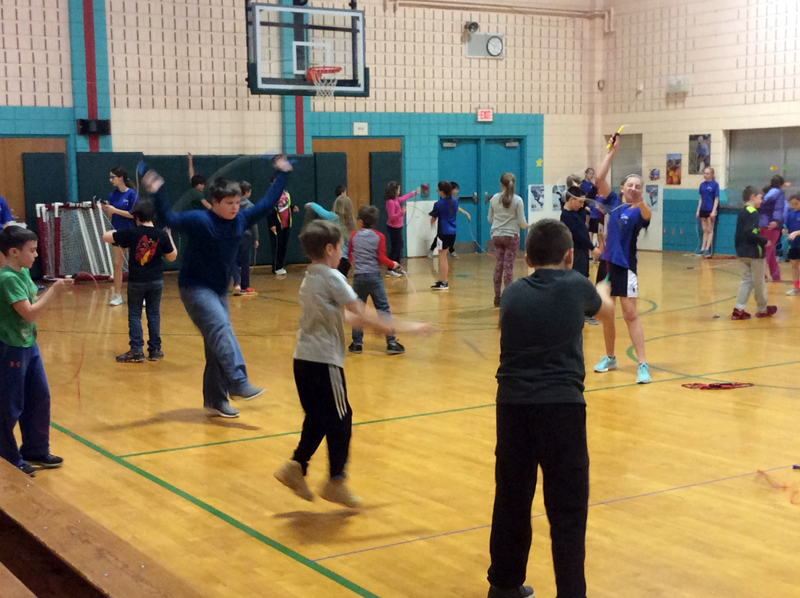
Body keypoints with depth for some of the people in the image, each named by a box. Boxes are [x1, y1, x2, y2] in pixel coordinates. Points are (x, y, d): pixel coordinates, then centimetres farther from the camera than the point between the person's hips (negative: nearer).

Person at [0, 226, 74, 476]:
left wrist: (56, 290, -3)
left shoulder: (24, 273, 6)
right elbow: (30, 313, -24)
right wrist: (54, 290, -21)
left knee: (39, 397, 16)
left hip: (29, 345, 9)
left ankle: (35, 451, 29)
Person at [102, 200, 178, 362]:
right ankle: (155, 350, 14)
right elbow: (172, 257, 5)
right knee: (154, 314, 11)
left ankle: (136, 351, 1)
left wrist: (115, 233, 18)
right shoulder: (162, 235, -6)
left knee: (134, 315, 6)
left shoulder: (131, 233, -10)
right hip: (156, 281, 2)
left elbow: (106, 237, -3)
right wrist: (169, 238, 15)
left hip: (136, 281, -2)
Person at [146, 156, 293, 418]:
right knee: (221, 328, -25)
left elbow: (267, 203, 10)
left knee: (217, 344, 7)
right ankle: (238, 384, -33)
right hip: (195, 288, -7)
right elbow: (170, 219, -28)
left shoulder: (240, 220, 1)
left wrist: (281, 175, 13)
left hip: (219, 290, 7)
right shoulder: (199, 220, -16)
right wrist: (158, 194, -42)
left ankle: (215, 401, 13)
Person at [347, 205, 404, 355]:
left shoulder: (354, 235, 3)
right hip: (374, 276, -2)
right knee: (383, 309, 1)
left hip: (358, 277, 2)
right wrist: (393, 264, 11)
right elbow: (382, 258, -7)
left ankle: (357, 343, 15)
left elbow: (349, 254, 15)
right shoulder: (379, 237, -4)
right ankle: (391, 342, -2)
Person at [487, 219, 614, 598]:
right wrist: (601, 292, 50)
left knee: (511, 498, 16)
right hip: (561, 405, -4)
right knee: (567, 507, 3)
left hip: (512, 404, 4)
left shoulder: (513, 293, 11)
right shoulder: (576, 286, 4)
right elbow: (608, 313, 26)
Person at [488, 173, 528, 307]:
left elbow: (490, 219, 7)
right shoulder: (517, 200, -9)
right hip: (511, 236, -3)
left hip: (496, 236, 3)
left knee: (498, 266, 8)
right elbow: (521, 222, -9)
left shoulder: (494, 199, 0)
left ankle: (497, 298, 12)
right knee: (508, 266, -1)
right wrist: (526, 225, 13)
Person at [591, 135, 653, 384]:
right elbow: (600, 178, -3)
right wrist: (612, 151, -6)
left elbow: (647, 216, -29)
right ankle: (609, 358, 28)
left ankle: (643, 365, -10)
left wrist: (641, 203, -49)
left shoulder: (638, 211, -5)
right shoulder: (613, 202, 6)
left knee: (630, 313, -10)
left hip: (625, 266, -5)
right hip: (607, 263, 5)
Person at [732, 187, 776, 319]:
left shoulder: (741, 213, 12)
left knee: (747, 280, 12)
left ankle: (739, 309, 3)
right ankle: (762, 309, 19)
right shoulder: (753, 213, -16)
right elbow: (751, 233, -26)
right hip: (754, 253, -8)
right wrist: (764, 241, -16)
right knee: (759, 282, 6)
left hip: (742, 252, 9)